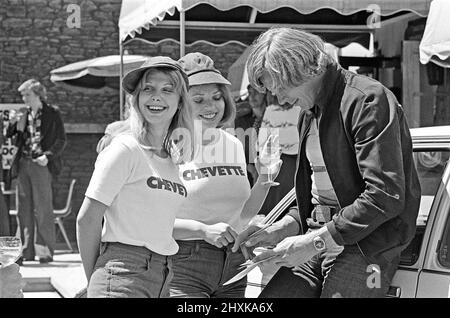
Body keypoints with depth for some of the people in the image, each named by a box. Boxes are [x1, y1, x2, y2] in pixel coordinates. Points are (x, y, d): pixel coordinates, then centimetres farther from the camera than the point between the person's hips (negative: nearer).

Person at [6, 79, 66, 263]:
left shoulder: (52, 113, 2)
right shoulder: (23, 114, 14)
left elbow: (61, 140, -1)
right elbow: (9, 136, 18)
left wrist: (48, 156, -15)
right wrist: (12, 123, -2)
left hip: (41, 165, -5)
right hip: (23, 164, 5)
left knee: (43, 209, -6)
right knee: (24, 209, 5)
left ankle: (46, 250, -3)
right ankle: (27, 251, 8)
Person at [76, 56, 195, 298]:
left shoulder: (173, 159, 13)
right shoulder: (126, 149, -7)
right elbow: (87, 219, -8)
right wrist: (94, 281, -3)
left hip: (163, 278, 7)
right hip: (123, 277, -7)